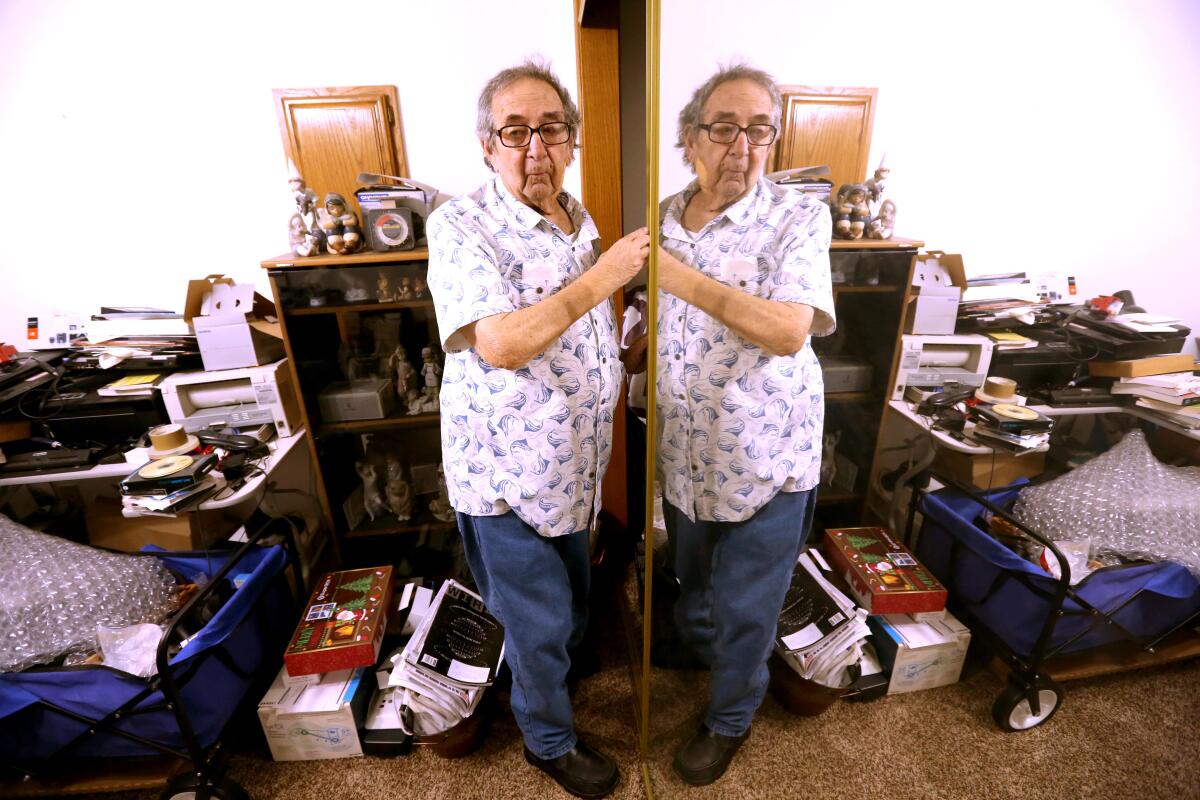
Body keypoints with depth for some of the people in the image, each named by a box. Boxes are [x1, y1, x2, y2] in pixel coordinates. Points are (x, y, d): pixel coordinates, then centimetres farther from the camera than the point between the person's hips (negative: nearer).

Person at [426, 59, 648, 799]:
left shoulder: (580, 222, 6)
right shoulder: (461, 227, -16)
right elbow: (499, 345, -30)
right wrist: (601, 278, -30)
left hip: (574, 459, 7)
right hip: (509, 470, -6)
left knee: (574, 592, 28)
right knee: (538, 622, 13)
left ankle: (570, 661, 60)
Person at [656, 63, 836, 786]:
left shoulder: (797, 218, -12)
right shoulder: (661, 218, 2)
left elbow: (789, 329, -27)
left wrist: (678, 275, -30)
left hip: (766, 457, -4)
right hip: (682, 451, 5)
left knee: (744, 609, 14)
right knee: (689, 575, 29)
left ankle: (731, 719, 44)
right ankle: (692, 650, 61)